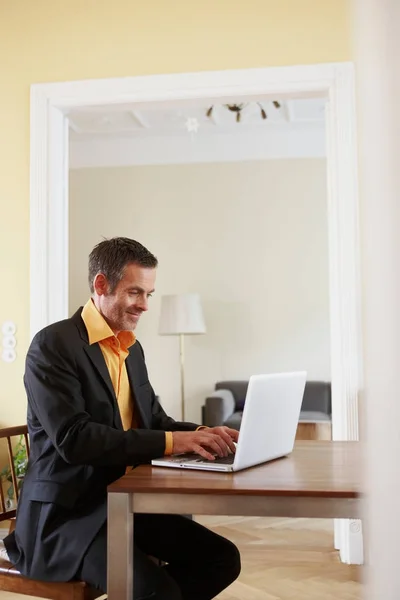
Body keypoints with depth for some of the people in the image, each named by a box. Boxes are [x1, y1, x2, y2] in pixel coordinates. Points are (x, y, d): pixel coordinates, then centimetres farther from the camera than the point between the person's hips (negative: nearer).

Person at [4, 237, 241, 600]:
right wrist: (172, 442, -28)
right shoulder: (54, 344, -14)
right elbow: (72, 438, -25)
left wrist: (200, 434, -8)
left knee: (222, 558, -4)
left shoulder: (132, 349, 12)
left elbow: (153, 420, 14)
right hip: (66, 515, -8)